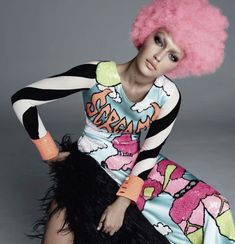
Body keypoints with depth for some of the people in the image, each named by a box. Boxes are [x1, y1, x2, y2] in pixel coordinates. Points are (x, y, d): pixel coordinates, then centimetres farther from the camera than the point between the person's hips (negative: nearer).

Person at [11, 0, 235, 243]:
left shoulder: (168, 96, -16)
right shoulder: (97, 74, -25)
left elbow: (150, 153, -6)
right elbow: (22, 99, -19)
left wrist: (122, 203, -15)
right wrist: (50, 152, -10)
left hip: (137, 164, 3)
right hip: (90, 164, -2)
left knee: (213, 207, -7)